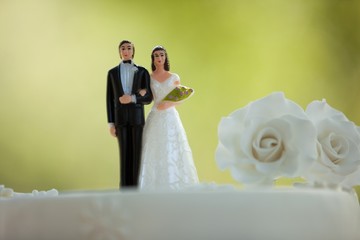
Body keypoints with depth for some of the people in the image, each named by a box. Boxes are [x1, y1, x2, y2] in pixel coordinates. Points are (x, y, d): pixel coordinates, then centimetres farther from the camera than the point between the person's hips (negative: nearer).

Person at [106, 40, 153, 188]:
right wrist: (111, 123, 0)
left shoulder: (142, 72, 5)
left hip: (137, 118, 0)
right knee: (124, 154, -1)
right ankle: (125, 189, 2)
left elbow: (148, 98, 1)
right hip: (121, 118, 0)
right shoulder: (112, 72, 8)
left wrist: (132, 98, -18)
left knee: (137, 153, -2)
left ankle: (136, 188, 3)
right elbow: (110, 99, 6)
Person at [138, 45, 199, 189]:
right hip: (155, 118, 0)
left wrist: (167, 104, -10)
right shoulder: (148, 78, 7)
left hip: (171, 117, 0)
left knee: (172, 152, -3)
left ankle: (174, 186, 1)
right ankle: (155, 187, -2)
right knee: (154, 152, -5)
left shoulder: (174, 78, 8)